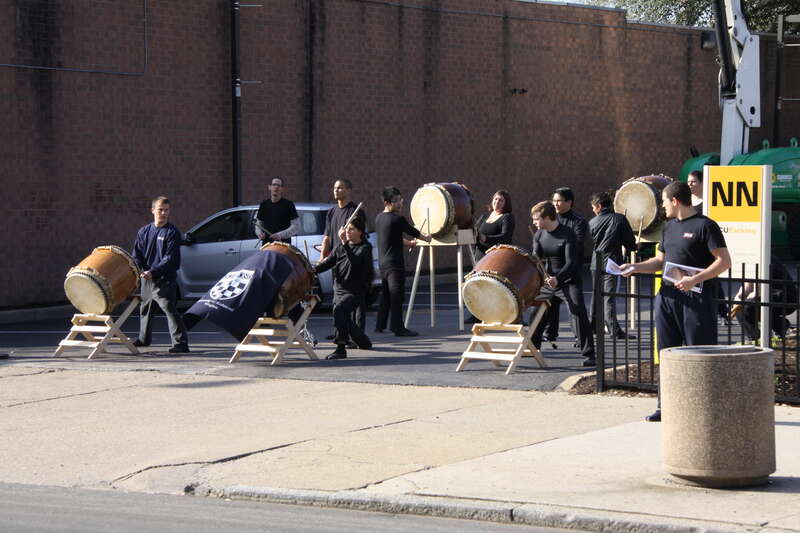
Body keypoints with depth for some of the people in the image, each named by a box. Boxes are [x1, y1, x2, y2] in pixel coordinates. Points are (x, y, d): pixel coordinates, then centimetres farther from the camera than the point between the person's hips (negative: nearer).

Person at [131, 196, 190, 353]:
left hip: (165, 280, -6)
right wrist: (142, 270, -9)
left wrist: (153, 272, -21)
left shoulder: (172, 232, -7)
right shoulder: (144, 231, 9)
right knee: (145, 309, 21)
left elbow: (170, 259, -13)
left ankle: (181, 343, -20)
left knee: (169, 308, -17)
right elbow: (136, 254, 9)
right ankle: (144, 339, 41)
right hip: (147, 279, 6)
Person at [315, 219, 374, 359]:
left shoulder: (365, 248, -7)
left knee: (339, 310, -31)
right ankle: (364, 342, 42)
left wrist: (344, 243, -32)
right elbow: (328, 262, 9)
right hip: (339, 289, 8)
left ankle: (341, 349, -30)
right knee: (344, 319, 15)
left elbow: (355, 261, -26)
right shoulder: (341, 247, 13)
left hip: (355, 291, -8)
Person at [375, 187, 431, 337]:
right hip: (395, 262, -9)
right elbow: (412, 231, -1)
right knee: (397, 295, -6)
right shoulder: (397, 219, -14)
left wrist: (408, 243, 33)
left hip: (382, 261, 9)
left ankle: (380, 325, 20)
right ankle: (398, 327, -7)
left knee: (385, 294, 16)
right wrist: (426, 238, 18)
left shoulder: (379, 218, 10)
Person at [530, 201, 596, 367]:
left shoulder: (567, 234, -18)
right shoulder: (539, 235, 2)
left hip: (569, 282, -7)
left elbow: (571, 263, -25)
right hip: (548, 282, 7)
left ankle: (589, 354, -18)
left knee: (579, 312, -21)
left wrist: (557, 278, -40)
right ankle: (532, 347, 39)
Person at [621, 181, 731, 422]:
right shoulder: (669, 226, 17)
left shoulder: (705, 226, -8)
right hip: (668, 296, 8)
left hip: (696, 300, -8)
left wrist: (695, 279, -21)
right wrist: (635, 267, 11)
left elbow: (724, 261, -13)